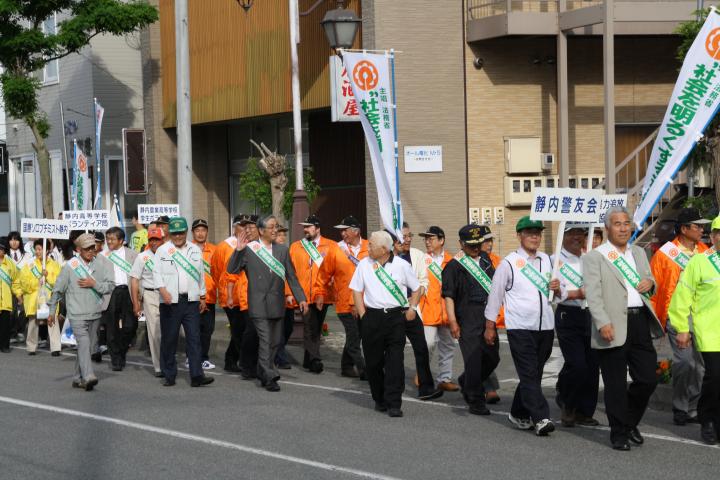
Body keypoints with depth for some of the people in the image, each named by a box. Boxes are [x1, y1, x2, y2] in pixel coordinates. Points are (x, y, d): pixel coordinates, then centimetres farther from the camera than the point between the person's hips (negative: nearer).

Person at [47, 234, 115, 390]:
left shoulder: (101, 265, 4)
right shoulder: (70, 266, -3)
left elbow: (110, 286, 1)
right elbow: (58, 290, 4)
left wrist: (94, 284, -13)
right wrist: (51, 311, 6)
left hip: (95, 314, 4)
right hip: (77, 314, -4)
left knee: (88, 346, 9)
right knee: (84, 344, -19)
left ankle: (78, 379, 19)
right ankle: (88, 377, -30)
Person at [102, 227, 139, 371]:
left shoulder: (132, 254, 10)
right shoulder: (102, 256, 13)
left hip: (128, 292, -1)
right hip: (110, 293, 1)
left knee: (130, 326, -5)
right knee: (111, 327, 0)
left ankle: (122, 352, 19)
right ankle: (115, 359, 9)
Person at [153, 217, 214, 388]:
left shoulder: (195, 250, 14)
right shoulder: (162, 250, 5)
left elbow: (201, 275, 19)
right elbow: (157, 273, -1)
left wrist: (202, 297, 18)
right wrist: (163, 290, -17)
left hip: (191, 301, 2)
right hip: (170, 302, -2)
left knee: (194, 338, -5)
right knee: (169, 339, 2)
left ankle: (196, 376, -9)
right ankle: (169, 376, 10)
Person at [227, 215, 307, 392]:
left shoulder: (282, 250, 9)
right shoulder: (249, 249, -3)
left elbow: (291, 276, 10)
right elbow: (232, 270, -5)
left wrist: (301, 298, 1)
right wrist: (238, 250, -19)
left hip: (277, 304, 5)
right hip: (259, 304, -5)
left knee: (275, 341, 11)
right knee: (265, 341, -8)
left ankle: (263, 374, 26)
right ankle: (269, 377, -4)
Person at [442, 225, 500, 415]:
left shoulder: (486, 260, 15)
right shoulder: (454, 265, -5)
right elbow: (448, 295, -8)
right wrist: (452, 321, -15)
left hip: (487, 316, 7)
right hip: (468, 319, -7)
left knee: (492, 357, 11)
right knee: (473, 360, -6)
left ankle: (467, 382, 34)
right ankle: (475, 402, 3)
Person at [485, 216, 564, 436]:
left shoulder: (547, 261, 14)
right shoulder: (509, 263, -1)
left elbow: (561, 295, 19)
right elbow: (495, 295, 4)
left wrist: (557, 288, -5)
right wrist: (490, 326, 4)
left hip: (545, 327, 5)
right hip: (520, 327, -5)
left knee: (533, 374, 11)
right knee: (529, 375, -12)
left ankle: (519, 414, 25)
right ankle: (540, 418, -16)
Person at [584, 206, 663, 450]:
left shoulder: (639, 253, 19)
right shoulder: (595, 257, -2)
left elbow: (649, 280, 29)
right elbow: (593, 294, -10)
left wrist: (650, 283, 4)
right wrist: (603, 323, -21)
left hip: (640, 322, 5)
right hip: (614, 327, -5)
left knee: (647, 379, 5)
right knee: (616, 385, 2)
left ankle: (630, 423, 27)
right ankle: (619, 433, 13)